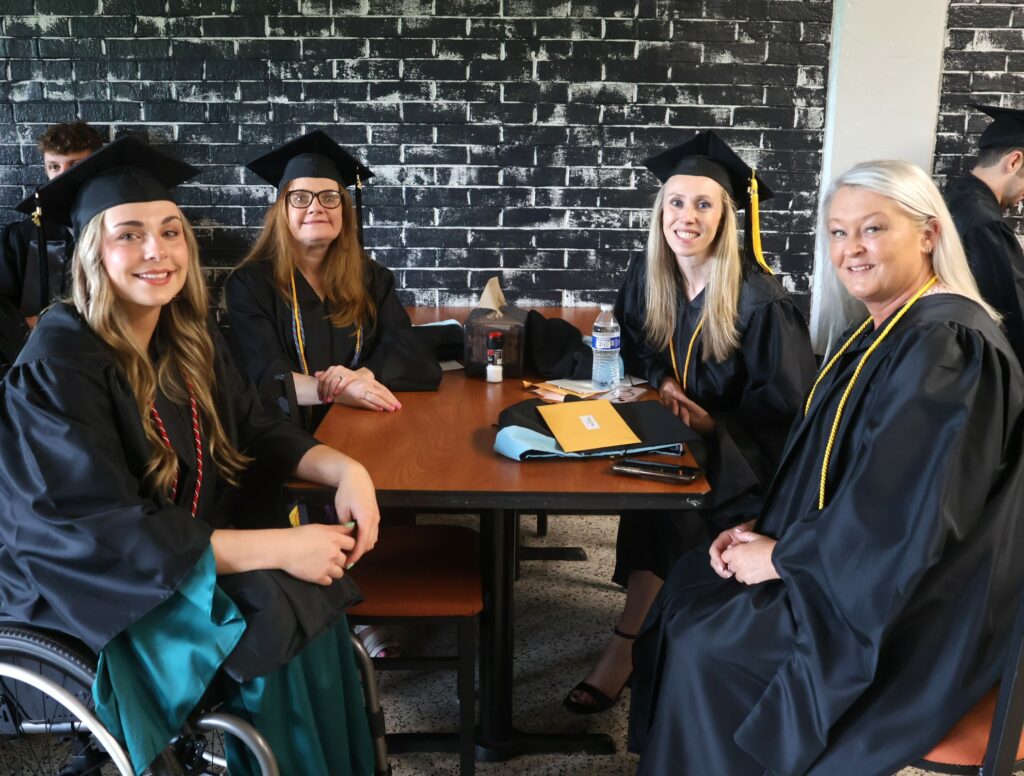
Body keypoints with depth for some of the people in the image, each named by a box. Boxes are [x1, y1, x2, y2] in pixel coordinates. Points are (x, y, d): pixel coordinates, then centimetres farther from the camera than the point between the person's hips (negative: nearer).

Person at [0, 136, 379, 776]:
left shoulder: (187, 337, -1)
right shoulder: (56, 369, -22)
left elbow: (253, 429, 6)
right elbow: (100, 534, -26)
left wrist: (344, 469, -15)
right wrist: (277, 547, -30)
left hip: (188, 547, 6)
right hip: (88, 588, -6)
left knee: (312, 601, -17)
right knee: (275, 621, -24)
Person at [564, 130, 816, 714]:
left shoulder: (758, 298, -17)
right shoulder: (646, 278, -2)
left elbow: (786, 401, -12)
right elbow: (634, 352, 13)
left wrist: (713, 424, -23)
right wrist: (661, 381, -9)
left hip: (741, 454, -5)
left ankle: (625, 649, -20)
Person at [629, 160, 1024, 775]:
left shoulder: (948, 348, -24)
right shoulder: (879, 331, 7)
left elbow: (898, 513, -28)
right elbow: (827, 465, 13)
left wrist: (781, 556, -16)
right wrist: (763, 527, 0)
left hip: (910, 611, -9)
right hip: (859, 564, 9)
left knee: (704, 648, -8)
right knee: (689, 586, 8)